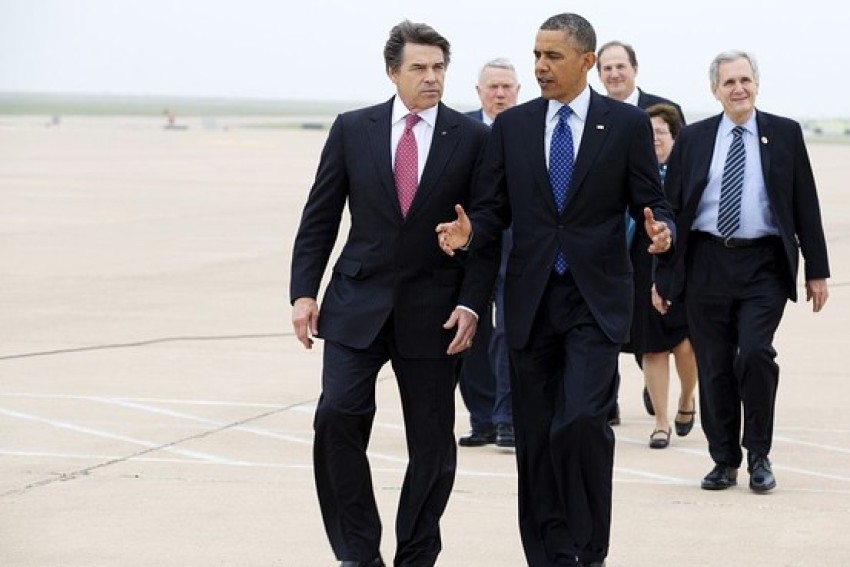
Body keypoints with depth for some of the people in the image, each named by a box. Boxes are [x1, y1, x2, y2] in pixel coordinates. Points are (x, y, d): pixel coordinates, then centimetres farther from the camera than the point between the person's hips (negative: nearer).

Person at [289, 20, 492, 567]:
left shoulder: (472, 138, -1)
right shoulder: (352, 130, 3)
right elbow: (319, 218, 6)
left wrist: (471, 303, -8)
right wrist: (304, 292, 0)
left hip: (433, 312, 0)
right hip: (357, 305, 1)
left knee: (432, 441, 4)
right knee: (338, 416, -14)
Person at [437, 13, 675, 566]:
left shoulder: (627, 123, 1)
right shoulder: (512, 125, 8)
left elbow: (652, 204, 2)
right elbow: (493, 208, 9)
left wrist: (661, 230, -20)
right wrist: (470, 233, -12)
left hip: (596, 300, -3)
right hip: (531, 301, 3)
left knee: (582, 421, -19)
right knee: (536, 438, 5)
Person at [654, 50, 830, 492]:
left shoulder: (785, 135, 6)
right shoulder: (693, 139, 8)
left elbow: (806, 206, 6)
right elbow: (670, 207, 9)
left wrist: (816, 271, 3)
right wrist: (661, 275, 6)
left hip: (763, 265, -2)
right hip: (707, 264, 2)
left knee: (754, 353, -17)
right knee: (714, 368, 3)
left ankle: (758, 456, -1)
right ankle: (724, 460, 15)